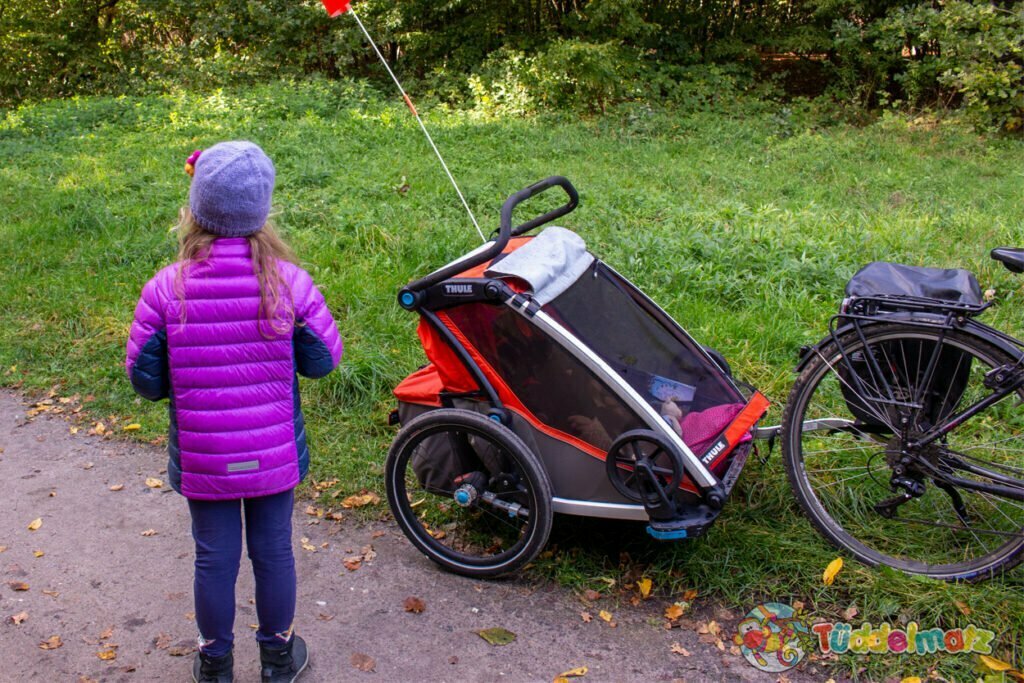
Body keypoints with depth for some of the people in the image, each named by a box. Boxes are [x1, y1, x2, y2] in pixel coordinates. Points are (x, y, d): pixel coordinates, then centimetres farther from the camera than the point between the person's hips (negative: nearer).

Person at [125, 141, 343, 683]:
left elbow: (145, 379, -8)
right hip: (274, 455, 0)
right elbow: (323, 359, -5)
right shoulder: (288, 281, -15)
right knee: (273, 551, 17)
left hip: (202, 459, 0)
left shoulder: (166, 290, -16)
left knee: (214, 558, 17)